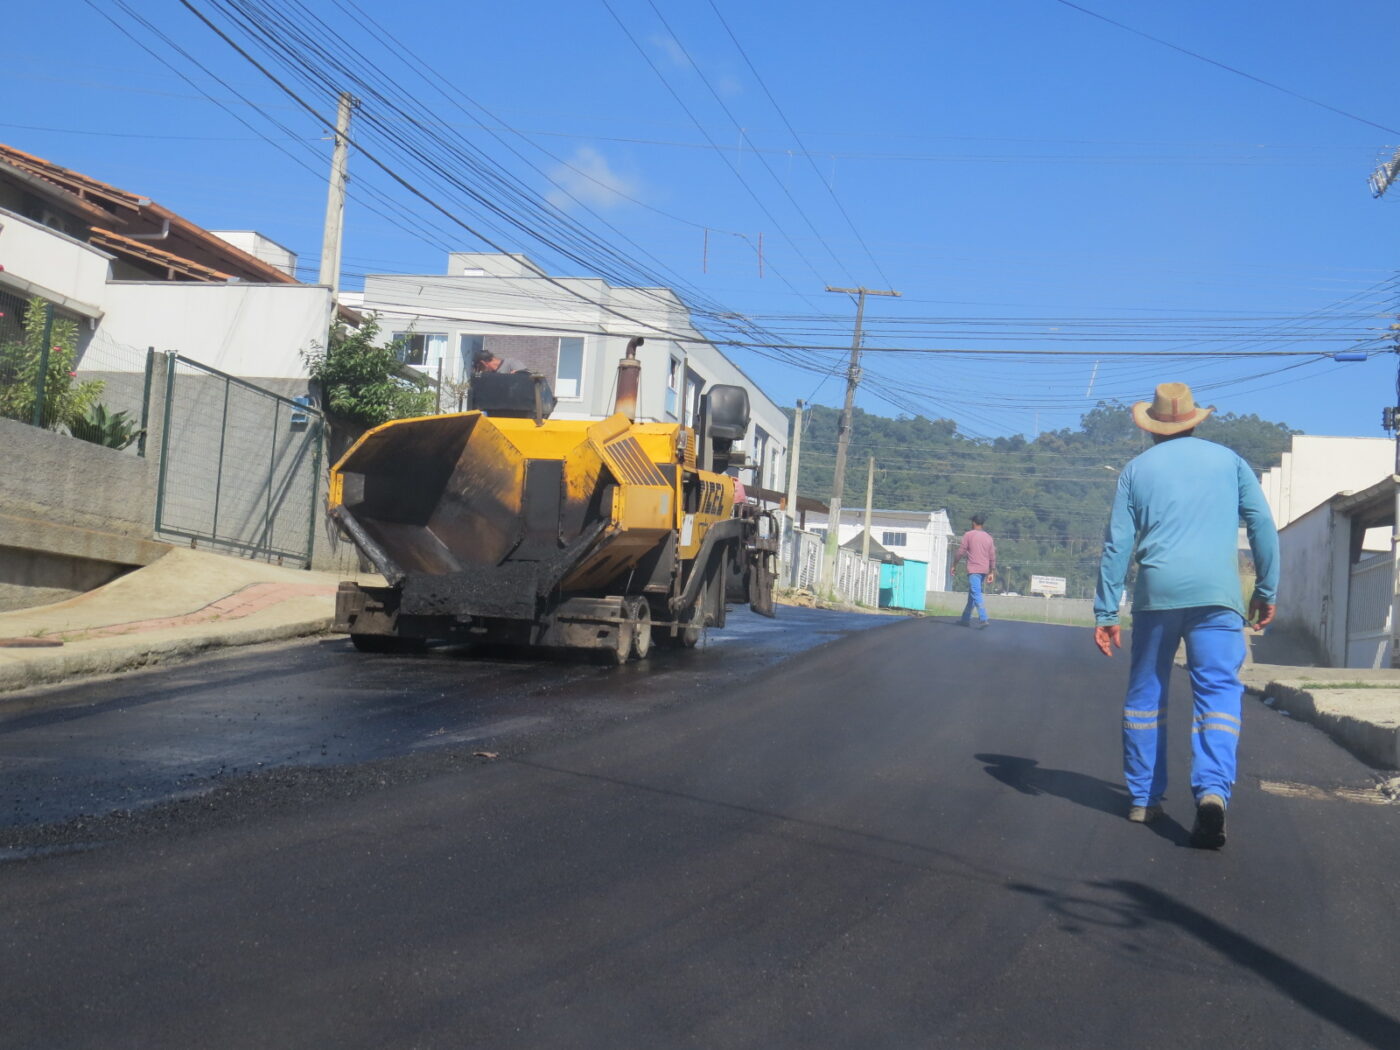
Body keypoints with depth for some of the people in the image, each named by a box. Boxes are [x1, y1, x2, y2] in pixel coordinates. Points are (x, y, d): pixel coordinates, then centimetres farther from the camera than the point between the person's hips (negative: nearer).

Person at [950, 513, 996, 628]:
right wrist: (991, 572, 15)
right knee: (972, 595, 16)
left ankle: (983, 620, -25)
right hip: (984, 570, 6)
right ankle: (966, 619, 21)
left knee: (976, 595, -13)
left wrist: (954, 566, 4)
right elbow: (992, 557, 12)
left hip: (974, 570, -6)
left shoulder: (969, 535, -3)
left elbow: (960, 552, -5)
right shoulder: (989, 537, 13)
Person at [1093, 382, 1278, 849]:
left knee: (1145, 694, 14)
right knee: (1218, 690, -4)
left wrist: (1105, 612, 7)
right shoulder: (1228, 460, 12)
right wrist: (1267, 591, 12)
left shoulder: (1137, 469, 11)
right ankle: (1213, 788, -25)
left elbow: (1117, 544, 6)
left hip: (1156, 593, 1)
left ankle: (1144, 797, 18)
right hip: (1216, 595, -1)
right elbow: (1262, 525, 6)